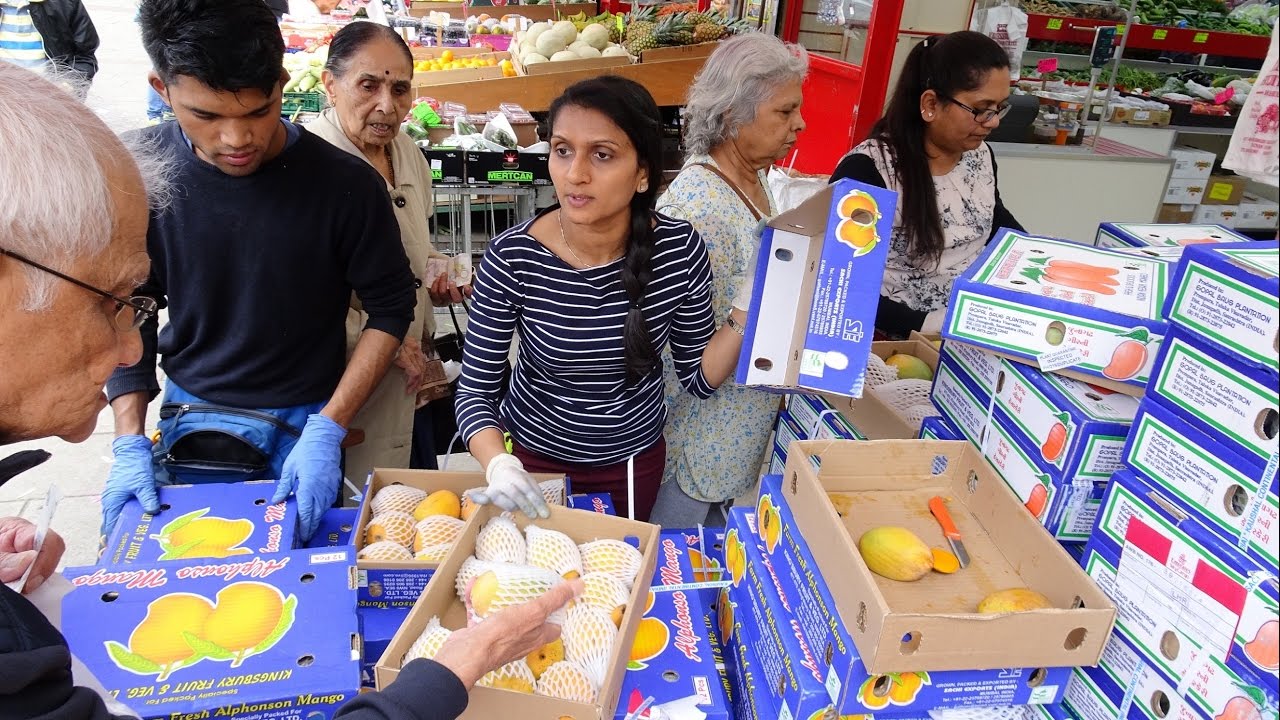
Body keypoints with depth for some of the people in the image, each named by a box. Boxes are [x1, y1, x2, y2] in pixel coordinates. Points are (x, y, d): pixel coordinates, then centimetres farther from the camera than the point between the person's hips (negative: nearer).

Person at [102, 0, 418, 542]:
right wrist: (129, 443, -4)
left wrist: (327, 431, -14)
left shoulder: (344, 183, -17)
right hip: (192, 423, 2)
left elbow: (389, 309, -8)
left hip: (308, 421, -2)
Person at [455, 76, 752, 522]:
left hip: (637, 460, 2)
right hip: (535, 458, -2)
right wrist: (499, 464, -34)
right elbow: (475, 391, -17)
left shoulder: (680, 249, -19)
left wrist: (745, 311, -23)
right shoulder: (512, 259, -24)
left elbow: (699, 377, -8)